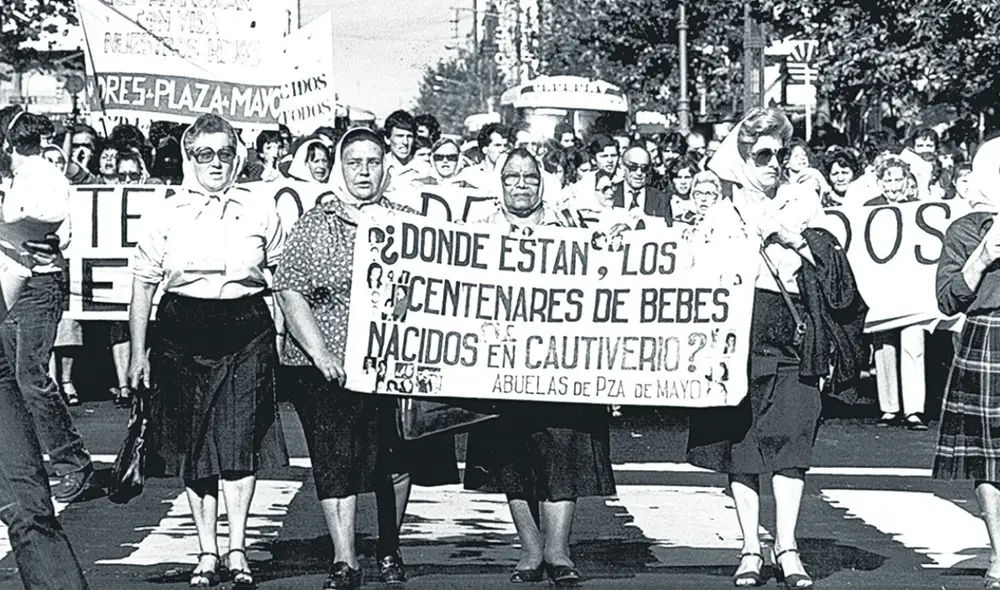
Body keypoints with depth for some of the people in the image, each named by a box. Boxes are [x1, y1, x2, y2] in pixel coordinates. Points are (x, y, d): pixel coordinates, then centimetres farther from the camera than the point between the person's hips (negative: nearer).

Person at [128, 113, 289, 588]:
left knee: (241, 442, -8)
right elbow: (143, 285, 8)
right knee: (193, 445, 2)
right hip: (182, 331, 0)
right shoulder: (166, 214, 5)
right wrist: (138, 352, 4)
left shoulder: (261, 212, 7)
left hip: (247, 332, 0)